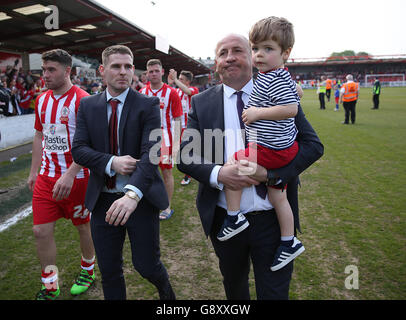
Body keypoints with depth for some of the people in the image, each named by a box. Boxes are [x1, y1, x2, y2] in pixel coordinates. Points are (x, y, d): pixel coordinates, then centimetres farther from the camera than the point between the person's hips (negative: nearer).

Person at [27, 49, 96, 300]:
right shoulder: (42, 100, 9)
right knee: (41, 231, 6)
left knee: (84, 226, 11)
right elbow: (39, 136, 17)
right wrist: (34, 171, 16)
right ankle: (50, 287, 23)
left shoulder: (81, 100, -13)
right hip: (46, 177, 6)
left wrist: (70, 174, -26)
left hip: (75, 177, -6)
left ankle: (88, 270, 36)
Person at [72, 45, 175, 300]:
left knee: (147, 265, 8)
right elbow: (78, 149, -2)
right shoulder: (88, 106, 5)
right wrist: (111, 162, -20)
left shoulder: (148, 105, -8)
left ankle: (166, 290, 42)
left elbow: (151, 153, -20)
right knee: (109, 270, 14)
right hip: (103, 199, 3)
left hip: (140, 197, -3)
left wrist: (133, 194, -35)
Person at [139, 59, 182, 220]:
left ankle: (168, 207, 17)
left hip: (165, 137, -4)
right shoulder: (142, 93, 5)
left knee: (167, 172, 3)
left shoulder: (171, 93, -6)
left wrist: (176, 143, -14)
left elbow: (177, 119, -8)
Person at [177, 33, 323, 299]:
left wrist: (269, 172, -21)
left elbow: (313, 145, -6)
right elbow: (185, 156, -3)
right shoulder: (201, 102, 0)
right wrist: (218, 174, -22)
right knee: (234, 287, 26)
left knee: (274, 292, 14)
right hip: (224, 220, 2)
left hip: (273, 219, -1)